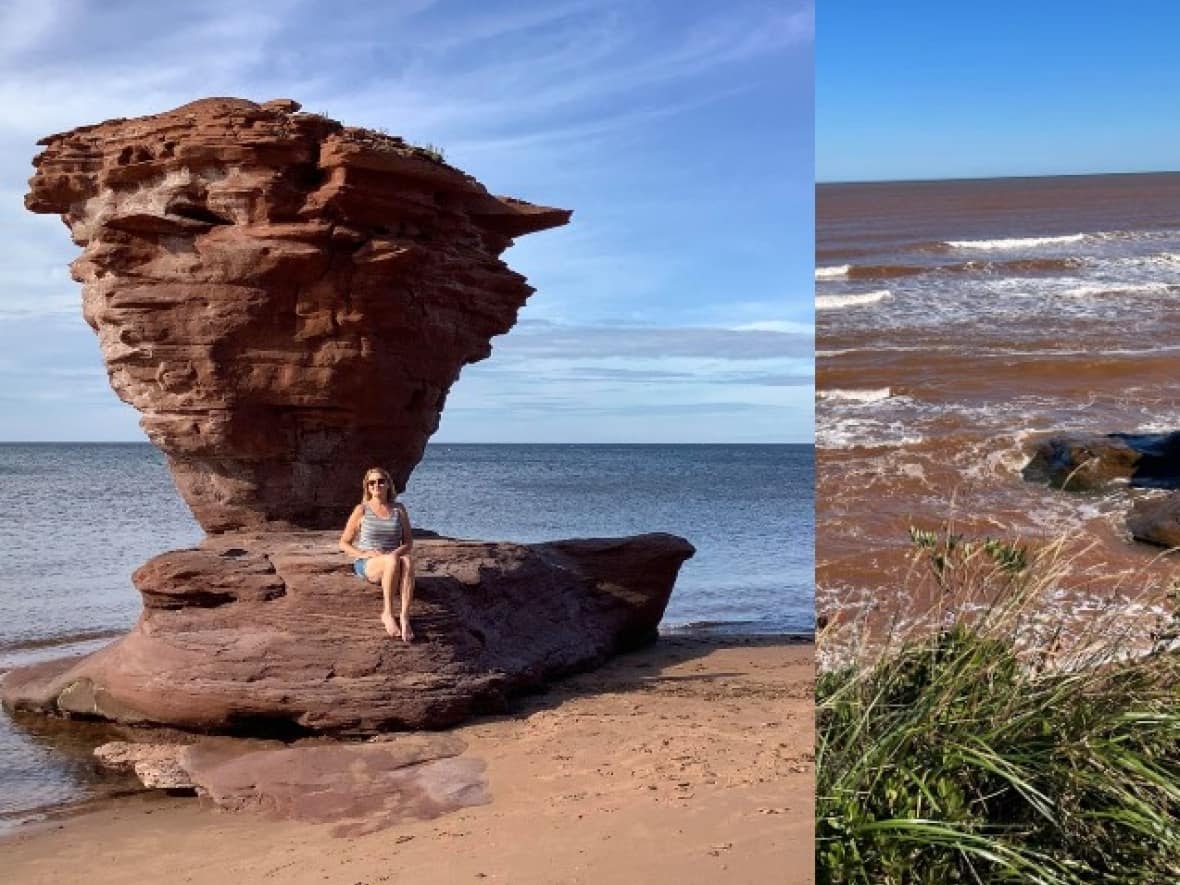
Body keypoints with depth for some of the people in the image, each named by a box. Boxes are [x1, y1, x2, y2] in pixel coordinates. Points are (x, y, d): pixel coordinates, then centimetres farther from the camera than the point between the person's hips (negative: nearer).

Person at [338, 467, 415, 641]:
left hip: (392, 562, 2)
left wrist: (398, 552, -14)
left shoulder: (399, 509, 11)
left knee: (407, 561, -36)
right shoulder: (361, 510, 4)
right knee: (392, 561, -38)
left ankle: (405, 618, -47)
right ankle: (387, 614, -33)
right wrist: (363, 554, -14)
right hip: (366, 565, -2)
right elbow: (344, 543, 6)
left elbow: (408, 543, 10)